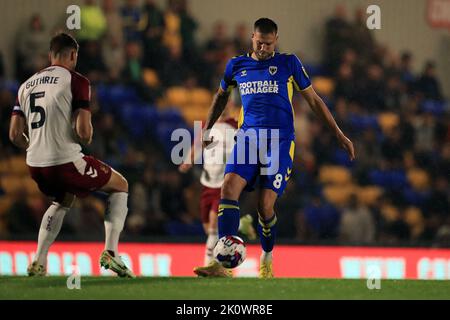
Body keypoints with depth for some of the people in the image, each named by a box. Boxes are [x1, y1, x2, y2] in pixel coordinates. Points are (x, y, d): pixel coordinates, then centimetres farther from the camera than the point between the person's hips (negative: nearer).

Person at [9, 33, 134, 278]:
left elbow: (15, 135, 10)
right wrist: (87, 139, 9)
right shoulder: (76, 81, -6)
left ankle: (38, 262, 23)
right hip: (66, 161, -6)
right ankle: (110, 252, 2)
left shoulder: (26, 85, 13)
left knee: (63, 201, 36)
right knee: (120, 186, 17)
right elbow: (83, 131, -15)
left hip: (36, 165, 6)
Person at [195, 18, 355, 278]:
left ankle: (267, 261, 15)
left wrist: (339, 134, 12)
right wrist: (207, 130, 36)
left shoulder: (289, 64, 6)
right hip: (248, 137, 3)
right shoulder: (237, 66, 13)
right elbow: (222, 96, 32)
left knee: (265, 205, -11)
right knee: (229, 188, -20)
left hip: (279, 139, -2)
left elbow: (313, 100, 12)